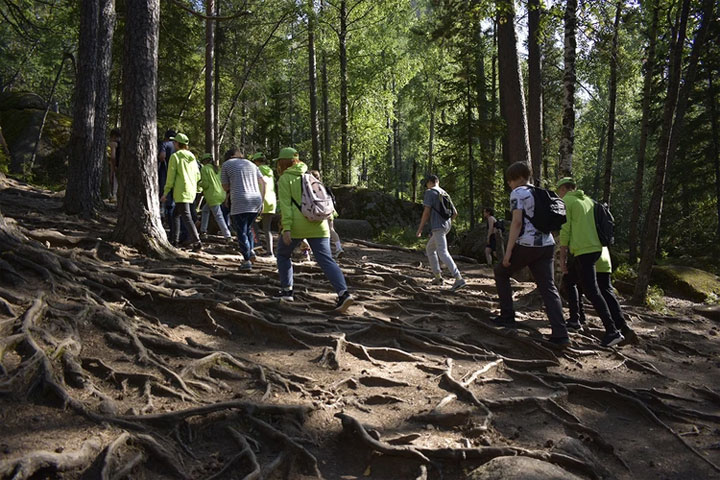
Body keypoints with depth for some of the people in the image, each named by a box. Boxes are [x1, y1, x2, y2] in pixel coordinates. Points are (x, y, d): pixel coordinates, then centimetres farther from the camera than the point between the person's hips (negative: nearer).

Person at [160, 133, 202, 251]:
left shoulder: (175, 156, -6)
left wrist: (165, 193, -3)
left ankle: (197, 242, -18)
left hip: (181, 192, -8)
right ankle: (175, 240, 21)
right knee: (176, 214, 19)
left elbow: (171, 176, -8)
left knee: (186, 217, -10)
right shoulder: (192, 157, 13)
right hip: (191, 191, 8)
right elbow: (197, 176, 15)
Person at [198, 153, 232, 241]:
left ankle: (228, 236, -10)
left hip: (213, 196, -8)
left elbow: (205, 184, -13)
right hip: (221, 194, 8)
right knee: (205, 209, 24)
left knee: (218, 216, -6)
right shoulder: (217, 168, 13)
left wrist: (200, 183, 9)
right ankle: (203, 231, 26)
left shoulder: (205, 169, -7)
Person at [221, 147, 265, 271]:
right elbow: (263, 182, 12)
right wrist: (261, 201, 12)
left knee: (241, 232, 0)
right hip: (256, 201, 5)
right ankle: (251, 250, 4)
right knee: (248, 228, 22)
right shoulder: (251, 164, 21)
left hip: (239, 203, -5)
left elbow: (225, 187, 8)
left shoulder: (226, 164, 8)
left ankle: (247, 260, -5)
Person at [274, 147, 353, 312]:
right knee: (326, 260, -4)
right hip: (318, 225, 4)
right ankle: (343, 293, -22)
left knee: (283, 254, 21)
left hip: (297, 224, -4)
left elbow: (285, 204, -9)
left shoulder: (284, 179, 3)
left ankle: (286, 290, 21)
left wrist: (286, 228, -15)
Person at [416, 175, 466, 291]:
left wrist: (420, 228, -7)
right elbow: (455, 213, 18)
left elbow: (427, 212, -13)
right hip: (446, 225, 9)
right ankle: (438, 277, 19)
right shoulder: (445, 193, 18)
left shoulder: (429, 192, -4)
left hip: (437, 226, -9)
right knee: (429, 249, 21)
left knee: (443, 253, -14)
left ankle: (459, 279, -25)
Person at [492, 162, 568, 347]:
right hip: (547, 245, 7)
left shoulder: (518, 193, -4)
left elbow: (517, 222, -13)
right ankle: (560, 335, -6)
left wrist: (508, 251, -13)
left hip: (526, 245, -6)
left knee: (501, 272, 17)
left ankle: (507, 316, 16)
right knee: (548, 288, 2)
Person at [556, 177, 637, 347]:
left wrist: (562, 258, -5)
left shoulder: (565, 202, 1)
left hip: (582, 251, -7)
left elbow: (565, 231, -7)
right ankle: (623, 327, 8)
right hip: (599, 249, 7)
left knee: (592, 291, -5)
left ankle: (612, 331, -10)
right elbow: (599, 226, 22)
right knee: (606, 289, 12)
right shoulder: (588, 200, 22)